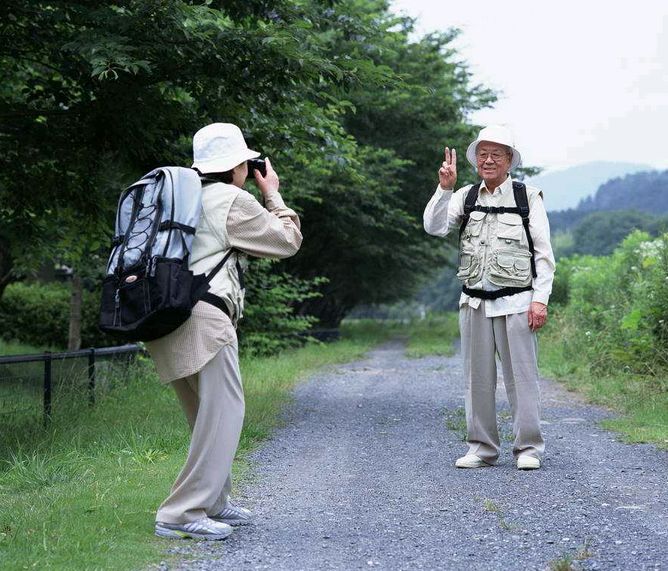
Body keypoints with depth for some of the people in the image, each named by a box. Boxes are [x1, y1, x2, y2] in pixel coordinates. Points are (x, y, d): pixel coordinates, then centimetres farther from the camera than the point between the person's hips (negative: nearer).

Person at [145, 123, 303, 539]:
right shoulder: (233, 200, -2)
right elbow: (287, 241, 5)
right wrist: (273, 195, 19)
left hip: (168, 317, 9)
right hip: (203, 317, -9)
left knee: (208, 416, 18)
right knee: (224, 412, -8)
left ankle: (213, 502, 24)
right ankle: (183, 514, -12)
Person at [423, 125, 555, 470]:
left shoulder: (528, 197, 2)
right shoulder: (465, 197, 11)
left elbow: (544, 253, 1)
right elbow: (434, 227, -1)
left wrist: (540, 299, -7)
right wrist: (444, 188, -12)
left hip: (515, 302, -3)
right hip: (474, 303, 3)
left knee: (520, 376, -2)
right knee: (477, 377, 7)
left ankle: (528, 448, 7)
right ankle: (482, 448, 15)